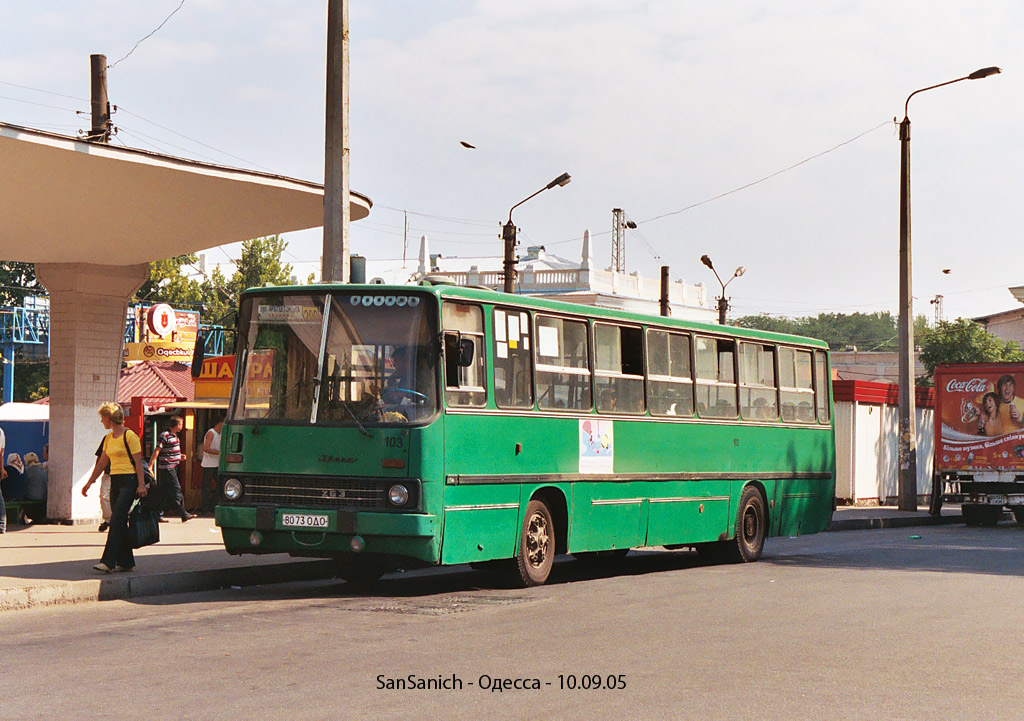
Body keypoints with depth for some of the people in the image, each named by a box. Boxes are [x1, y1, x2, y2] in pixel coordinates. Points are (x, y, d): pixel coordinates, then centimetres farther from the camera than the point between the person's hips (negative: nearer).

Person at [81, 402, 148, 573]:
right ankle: (126, 562, 13)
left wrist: (141, 484, -18)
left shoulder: (129, 436, -9)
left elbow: (138, 462, -12)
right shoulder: (108, 438, 15)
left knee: (116, 521, -14)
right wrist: (89, 483, 22)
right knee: (120, 523, 7)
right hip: (115, 481, 8)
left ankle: (108, 562, -18)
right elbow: (101, 463, 22)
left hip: (129, 481, -8)